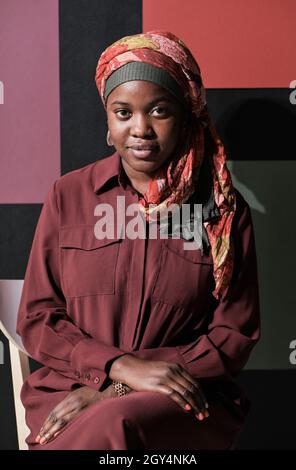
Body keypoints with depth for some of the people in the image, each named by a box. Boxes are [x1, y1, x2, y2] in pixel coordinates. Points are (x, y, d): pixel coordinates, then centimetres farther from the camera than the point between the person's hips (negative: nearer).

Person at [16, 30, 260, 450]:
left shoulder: (224, 209, 4)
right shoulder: (69, 196, 7)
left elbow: (235, 336, 2)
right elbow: (36, 320, 6)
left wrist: (114, 392, -10)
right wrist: (121, 366, -14)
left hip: (184, 399, -1)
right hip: (70, 392, 1)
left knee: (113, 426, -35)